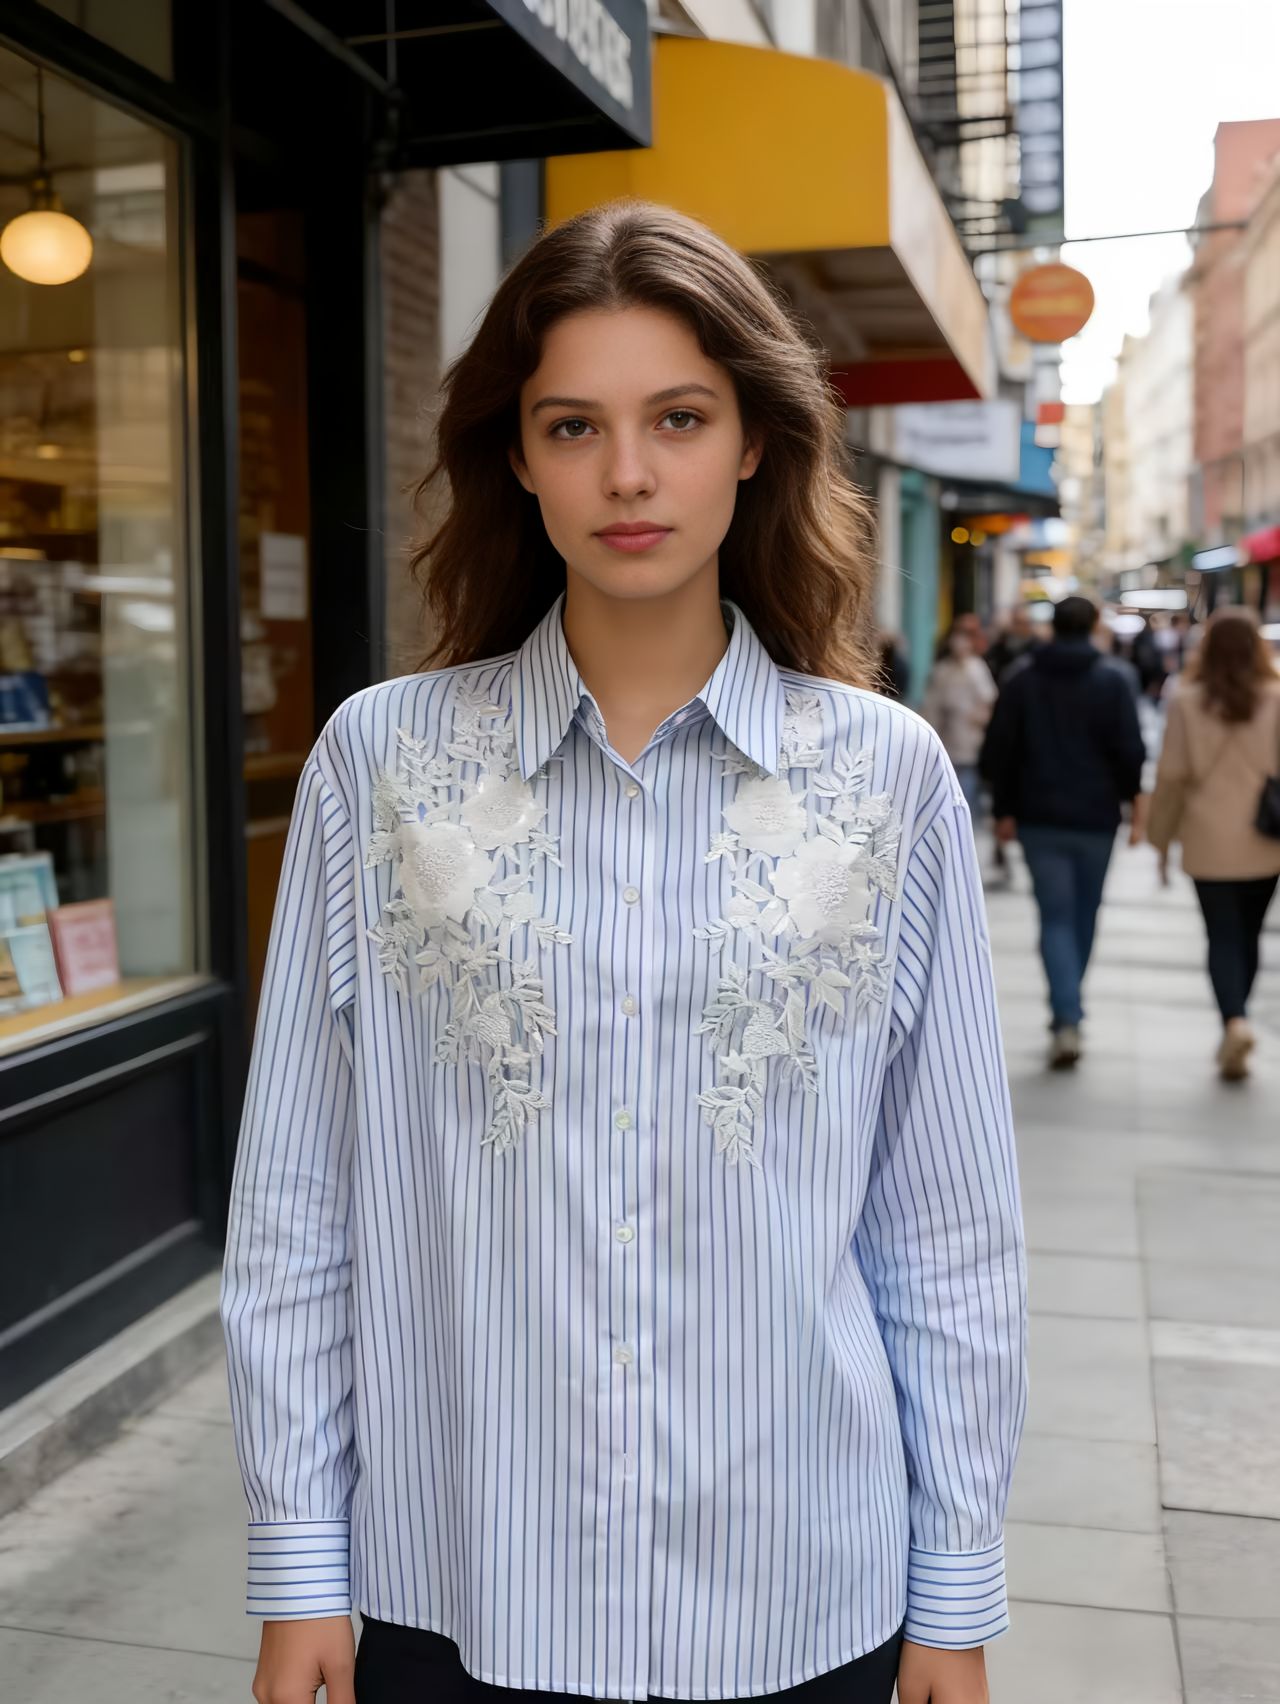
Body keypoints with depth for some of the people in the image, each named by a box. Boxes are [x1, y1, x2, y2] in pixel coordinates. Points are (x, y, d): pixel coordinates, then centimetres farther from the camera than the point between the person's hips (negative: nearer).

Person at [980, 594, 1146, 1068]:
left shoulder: (1022, 681, 3)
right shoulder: (1111, 682, -4)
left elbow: (997, 752, 3)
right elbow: (1130, 750, -8)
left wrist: (1004, 810, 11)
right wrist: (1132, 798, 8)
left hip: (1039, 819, 1)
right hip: (1095, 819, 0)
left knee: (1056, 918, 0)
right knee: (1084, 917, 15)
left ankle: (1067, 1020, -17)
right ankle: (1068, 1009, 27)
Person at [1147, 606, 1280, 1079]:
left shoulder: (1187, 701, -6)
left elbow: (1171, 776, -3)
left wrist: (1162, 837, 7)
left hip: (1210, 844, -1)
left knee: (1223, 937, 2)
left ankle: (1234, 1020, -18)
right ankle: (1234, 1022, 24)